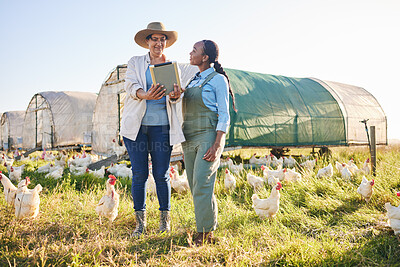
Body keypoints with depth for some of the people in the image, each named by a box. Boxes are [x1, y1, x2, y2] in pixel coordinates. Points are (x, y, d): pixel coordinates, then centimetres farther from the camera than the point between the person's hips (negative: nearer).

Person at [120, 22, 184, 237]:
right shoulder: (135, 63, 11)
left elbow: (174, 94, 0)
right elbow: (130, 85, -6)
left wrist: (175, 96, -26)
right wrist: (145, 95, -29)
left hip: (162, 125, 1)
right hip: (136, 124, 0)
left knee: (161, 174, 2)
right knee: (139, 174, 0)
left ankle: (165, 218, 18)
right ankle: (140, 222, 11)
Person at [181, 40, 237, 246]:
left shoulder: (218, 79, -3)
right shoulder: (194, 80, 18)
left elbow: (224, 115, -9)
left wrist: (217, 145, -17)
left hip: (208, 136, -7)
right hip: (189, 139, 7)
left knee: (202, 185, -12)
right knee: (195, 186, 7)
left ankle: (205, 233, -3)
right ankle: (205, 227, 17)